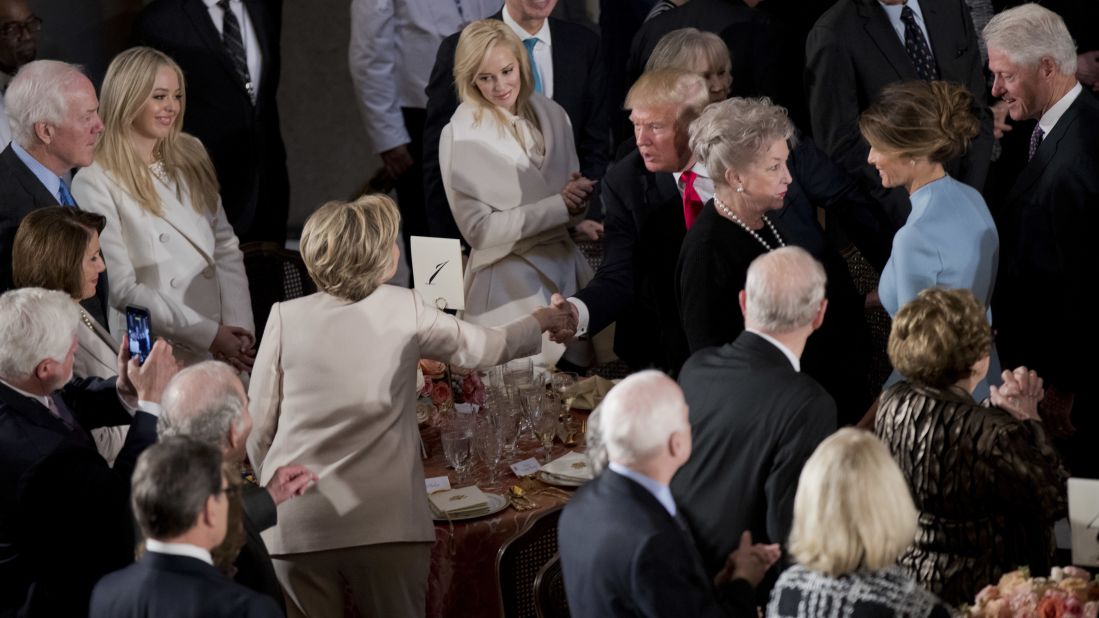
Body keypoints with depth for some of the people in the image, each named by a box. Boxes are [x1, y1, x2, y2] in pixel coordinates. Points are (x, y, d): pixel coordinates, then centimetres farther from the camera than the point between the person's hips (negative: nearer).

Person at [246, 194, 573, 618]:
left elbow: (259, 427, 3)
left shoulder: (286, 318, 0)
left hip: (297, 523, 1)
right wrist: (539, 322, 35)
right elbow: (486, 348, 15)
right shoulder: (404, 311, 0)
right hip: (387, 522, 0)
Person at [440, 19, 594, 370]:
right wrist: (557, 206, -17)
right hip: (509, 284, -5)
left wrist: (578, 198, -11)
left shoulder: (551, 114, 5)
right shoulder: (461, 137, -10)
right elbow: (478, 229, -13)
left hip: (567, 271, 5)